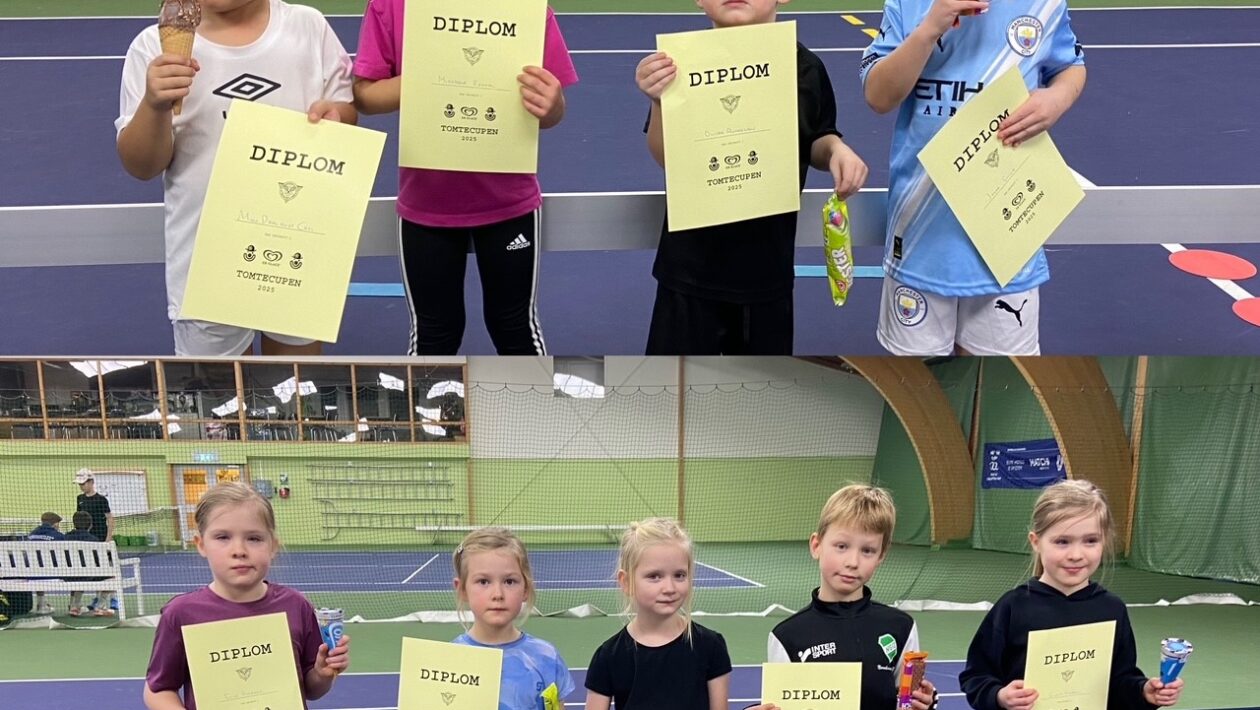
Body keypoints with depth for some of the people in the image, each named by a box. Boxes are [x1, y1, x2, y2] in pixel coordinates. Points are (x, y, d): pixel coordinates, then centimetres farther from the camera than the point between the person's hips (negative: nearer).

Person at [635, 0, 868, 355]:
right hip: (692, 259, -2)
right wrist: (660, 100, -29)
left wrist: (836, 150, -14)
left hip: (768, 258, 2)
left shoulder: (805, 67, -7)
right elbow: (665, 157, -12)